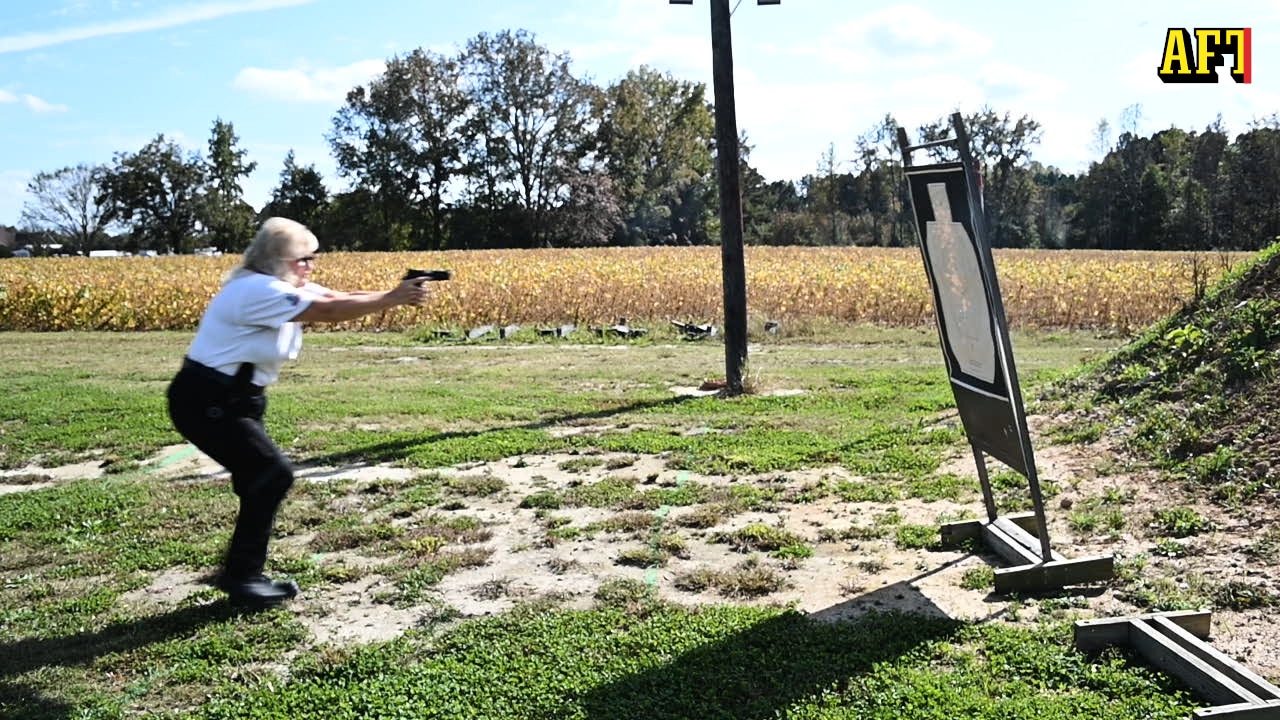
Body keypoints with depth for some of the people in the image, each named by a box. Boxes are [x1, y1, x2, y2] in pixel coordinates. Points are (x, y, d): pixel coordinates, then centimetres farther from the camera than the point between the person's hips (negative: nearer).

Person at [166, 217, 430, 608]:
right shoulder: (258, 290, -23)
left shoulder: (286, 288, 8)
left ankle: (242, 573, 18)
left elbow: (342, 298, -2)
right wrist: (393, 298, -22)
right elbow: (332, 311, -27)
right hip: (205, 401, -10)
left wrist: (396, 295, -16)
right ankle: (240, 578, 0)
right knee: (273, 474, -12)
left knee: (259, 481, 7)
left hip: (235, 399, 10)